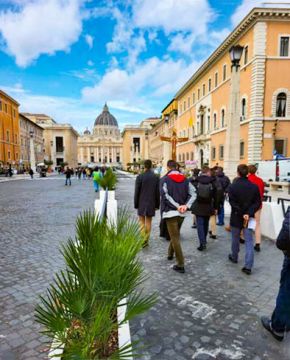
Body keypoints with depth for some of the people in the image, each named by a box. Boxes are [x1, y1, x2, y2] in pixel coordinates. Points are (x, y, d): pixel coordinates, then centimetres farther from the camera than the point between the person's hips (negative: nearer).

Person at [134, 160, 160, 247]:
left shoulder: (140, 177, -10)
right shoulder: (156, 177, -2)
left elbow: (137, 192, -7)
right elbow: (157, 192, 2)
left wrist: (136, 204, 2)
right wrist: (157, 204, 10)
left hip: (142, 203, -2)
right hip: (151, 203, 2)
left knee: (142, 221, 6)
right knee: (148, 222, 11)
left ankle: (143, 240, -5)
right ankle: (146, 240, 17)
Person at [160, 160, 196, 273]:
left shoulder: (165, 179, -5)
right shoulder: (185, 179, 9)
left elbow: (165, 195, -18)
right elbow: (193, 194, -2)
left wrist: (177, 206, -17)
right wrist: (186, 205, -11)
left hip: (170, 212, -5)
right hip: (182, 213, 6)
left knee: (175, 237, -1)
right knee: (175, 234, 24)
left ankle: (180, 265, 0)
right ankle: (170, 254, 42)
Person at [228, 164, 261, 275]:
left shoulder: (233, 186, -11)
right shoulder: (254, 186, -3)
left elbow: (232, 203, -16)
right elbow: (258, 203, -7)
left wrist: (242, 214, -13)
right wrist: (248, 213, -14)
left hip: (236, 217, -1)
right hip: (249, 217, 1)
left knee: (235, 239, 18)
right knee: (249, 241, 4)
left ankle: (234, 257, 37)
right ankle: (248, 266, -2)